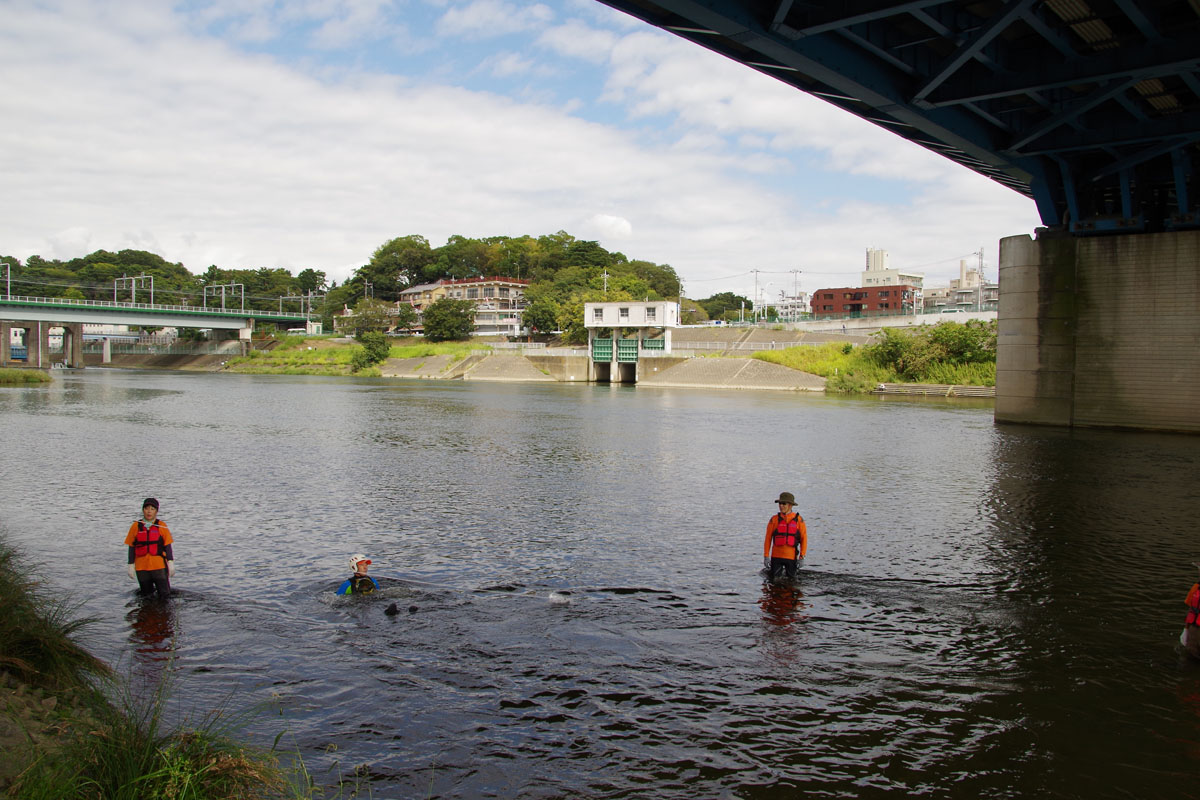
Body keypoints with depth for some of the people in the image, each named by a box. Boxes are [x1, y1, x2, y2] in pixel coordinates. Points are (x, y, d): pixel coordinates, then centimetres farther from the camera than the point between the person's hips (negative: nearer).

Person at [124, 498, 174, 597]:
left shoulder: (162, 526, 0)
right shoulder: (136, 526, 3)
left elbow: (167, 545, 1)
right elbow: (131, 547, 7)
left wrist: (170, 563, -7)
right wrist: (131, 565, 3)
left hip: (159, 567, -1)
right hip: (141, 568, 1)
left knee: (164, 595, -2)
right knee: (146, 595, 10)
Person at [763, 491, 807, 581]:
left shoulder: (798, 520, 0)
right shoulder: (774, 519, 0)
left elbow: (804, 538, 2)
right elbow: (768, 539, 2)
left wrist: (802, 556, -5)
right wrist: (766, 556, -2)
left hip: (791, 556, 0)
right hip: (776, 556, 0)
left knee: (791, 580, 9)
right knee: (772, 579, -1)